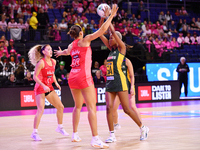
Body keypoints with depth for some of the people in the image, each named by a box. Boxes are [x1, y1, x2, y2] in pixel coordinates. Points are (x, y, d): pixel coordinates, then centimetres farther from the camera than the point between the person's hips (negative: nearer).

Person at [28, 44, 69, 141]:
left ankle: (60, 127, 28)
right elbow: (35, 76, -16)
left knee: (60, 107, 9)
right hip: (40, 88, -8)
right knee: (40, 110, -19)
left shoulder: (53, 62, 6)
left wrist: (55, 82, 5)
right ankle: (34, 133, -12)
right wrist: (43, 86, -25)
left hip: (49, 88, 8)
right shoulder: (41, 62, -16)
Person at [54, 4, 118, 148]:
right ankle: (95, 139, -17)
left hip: (73, 77, 8)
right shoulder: (85, 40, -3)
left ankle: (75, 135, 24)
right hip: (84, 77, -8)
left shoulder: (71, 45, 16)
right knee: (92, 107, -10)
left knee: (78, 106, 21)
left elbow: (68, 52, 41)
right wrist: (111, 15, -2)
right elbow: (102, 30, -10)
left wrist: (61, 52, 65)